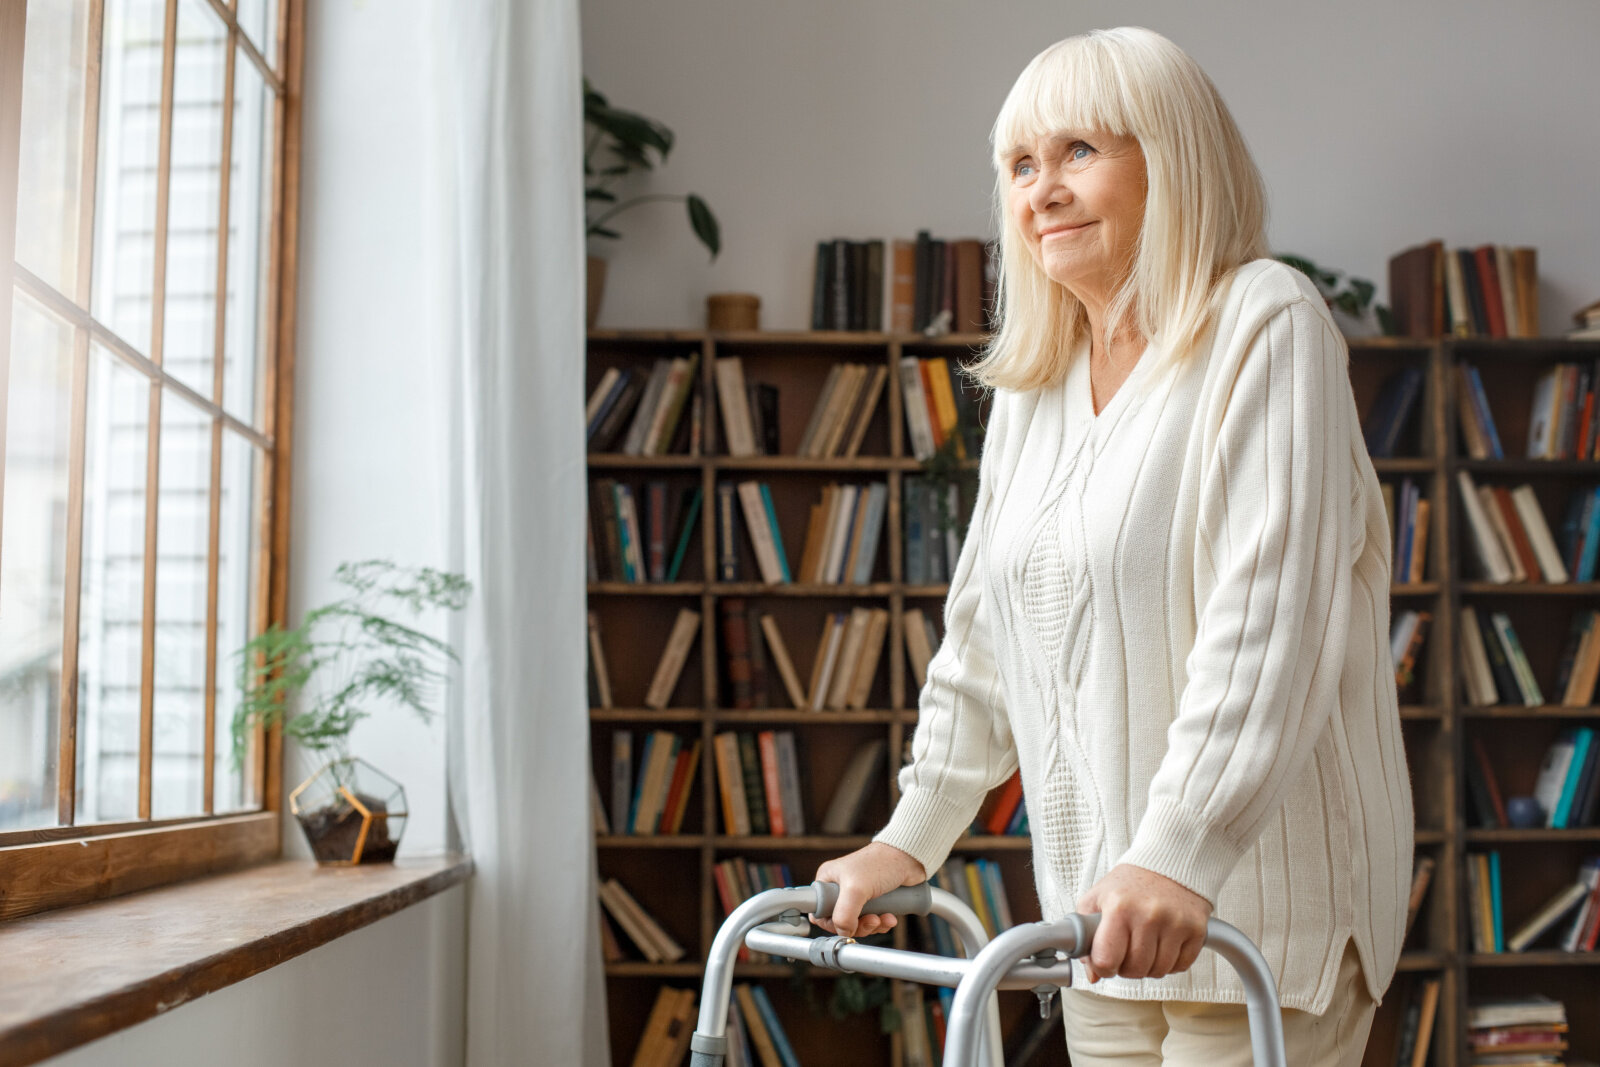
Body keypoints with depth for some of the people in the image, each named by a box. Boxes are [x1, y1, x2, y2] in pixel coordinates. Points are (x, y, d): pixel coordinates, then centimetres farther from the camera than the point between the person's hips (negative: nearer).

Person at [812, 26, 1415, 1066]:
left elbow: (1271, 613, -21)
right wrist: (910, 838, 14)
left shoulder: (1265, 326, -9)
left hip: (1257, 896, -6)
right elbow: (982, 632, 18)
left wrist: (1181, 856, -29)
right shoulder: (1032, 388, 12)